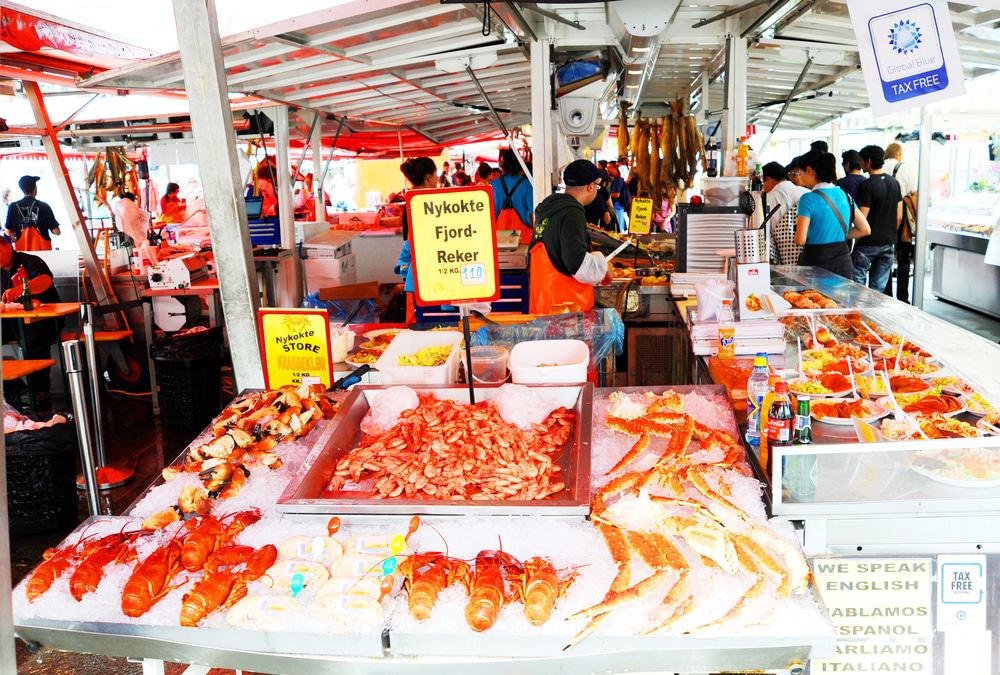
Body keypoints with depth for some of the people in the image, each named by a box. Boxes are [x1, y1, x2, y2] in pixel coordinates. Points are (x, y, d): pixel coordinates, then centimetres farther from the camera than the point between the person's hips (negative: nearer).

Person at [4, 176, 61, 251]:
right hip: (42, 248, -2)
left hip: (22, 249, 2)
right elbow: (56, 231, -9)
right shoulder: (43, 206, -9)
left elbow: (8, 232, 1)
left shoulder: (13, 207, -2)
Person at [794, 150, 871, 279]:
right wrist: (840, 236, 12)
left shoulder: (808, 199, -12)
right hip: (843, 263, 6)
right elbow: (865, 230, 11)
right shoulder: (844, 194, 8)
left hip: (816, 264, -6)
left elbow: (800, 240, -17)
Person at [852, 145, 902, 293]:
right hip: (888, 243, 7)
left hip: (868, 243, -6)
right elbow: (899, 217, 11)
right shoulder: (894, 183, 8)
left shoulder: (866, 186, -14)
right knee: (879, 288, 9)